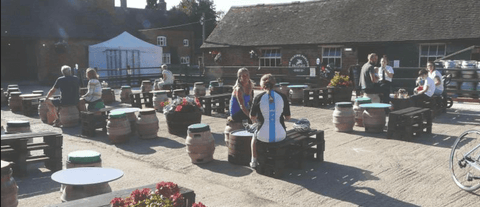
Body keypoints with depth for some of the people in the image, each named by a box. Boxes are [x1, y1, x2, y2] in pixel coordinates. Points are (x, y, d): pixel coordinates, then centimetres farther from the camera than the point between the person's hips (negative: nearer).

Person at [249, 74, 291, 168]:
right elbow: (287, 117, 6)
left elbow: (252, 117, 5)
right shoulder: (282, 97, -1)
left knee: (255, 136, 35)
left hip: (264, 136, -1)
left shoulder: (258, 98, -5)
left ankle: (254, 161, 42)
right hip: (280, 136, 2)